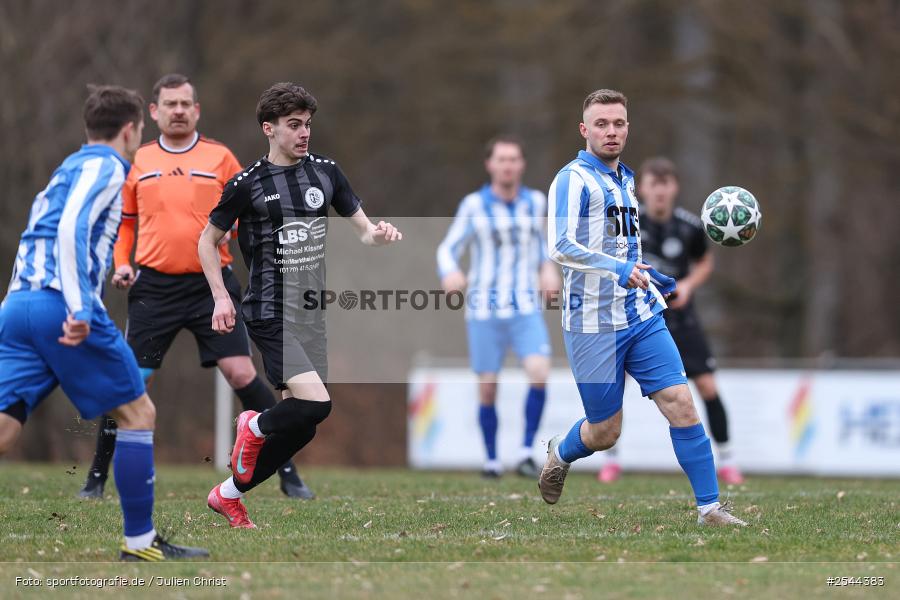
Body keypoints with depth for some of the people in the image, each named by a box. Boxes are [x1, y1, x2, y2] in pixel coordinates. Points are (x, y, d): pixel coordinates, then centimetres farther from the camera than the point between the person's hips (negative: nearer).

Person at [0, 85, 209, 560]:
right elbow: (71, 229, -15)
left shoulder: (68, 168, 27)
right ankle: (139, 543, 8)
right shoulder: (104, 167, 0)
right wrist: (79, 307, -22)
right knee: (137, 413, 6)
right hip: (60, 307, -8)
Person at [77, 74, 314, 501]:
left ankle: (288, 474, -1)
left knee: (241, 373, -8)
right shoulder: (137, 162, 8)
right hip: (154, 286, 1)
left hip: (211, 284, -1)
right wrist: (121, 264, 3)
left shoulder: (219, 157, 4)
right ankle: (97, 478, 11)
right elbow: (124, 221, 18)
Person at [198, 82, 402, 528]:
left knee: (299, 425, 7)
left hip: (311, 315, 6)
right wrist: (221, 298, -5)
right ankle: (254, 427, 8)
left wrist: (379, 234, -12)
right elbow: (208, 241, 6)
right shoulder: (247, 184, -5)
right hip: (269, 315, -6)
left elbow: (362, 227, 11)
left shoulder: (325, 173, 7)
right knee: (315, 402, -24)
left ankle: (228, 495, 24)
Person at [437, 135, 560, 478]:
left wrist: (547, 267, 6)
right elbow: (448, 248, 0)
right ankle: (492, 460, 19)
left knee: (539, 373, -21)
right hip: (484, 311, -1)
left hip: (526, 308, 1)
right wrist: (449, 273, -21)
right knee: (487, 389, 0)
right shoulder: (474, 206, -3)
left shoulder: (535, 202, 6)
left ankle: (526, 453, -11)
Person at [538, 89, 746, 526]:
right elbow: (561, 247, -26)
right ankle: (559, 454, 36)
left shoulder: (624, 180, 15)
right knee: (606, 432, 3)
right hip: (594, 325, -6)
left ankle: (709, 508, -5)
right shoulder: (574, 179, -11)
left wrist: (650, 277, 30)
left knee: (681, 404, -8)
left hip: (642, 318, 6)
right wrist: (618, 267, -36)